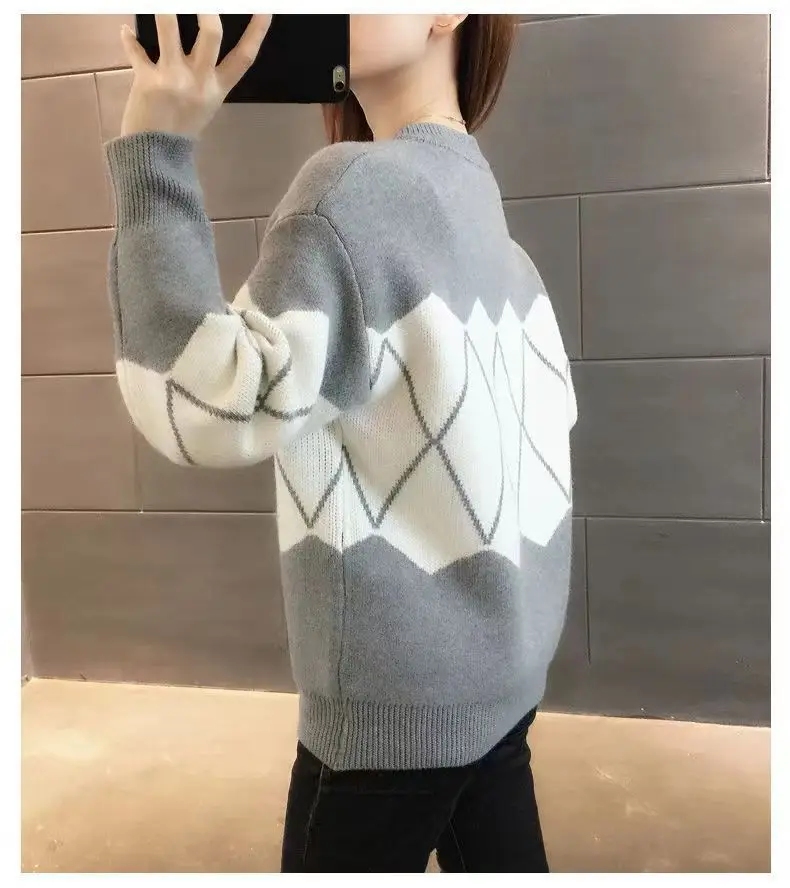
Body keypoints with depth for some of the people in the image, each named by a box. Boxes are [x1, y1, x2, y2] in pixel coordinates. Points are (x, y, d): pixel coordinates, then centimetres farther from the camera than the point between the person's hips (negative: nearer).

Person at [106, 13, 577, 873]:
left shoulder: (358, 186, -18)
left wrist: (155, 151, -19)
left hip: (402, 692, -7)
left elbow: (212, 407, -23)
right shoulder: (472, 184, 7)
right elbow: (550, 411, 11)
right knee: (497, 859, 21)